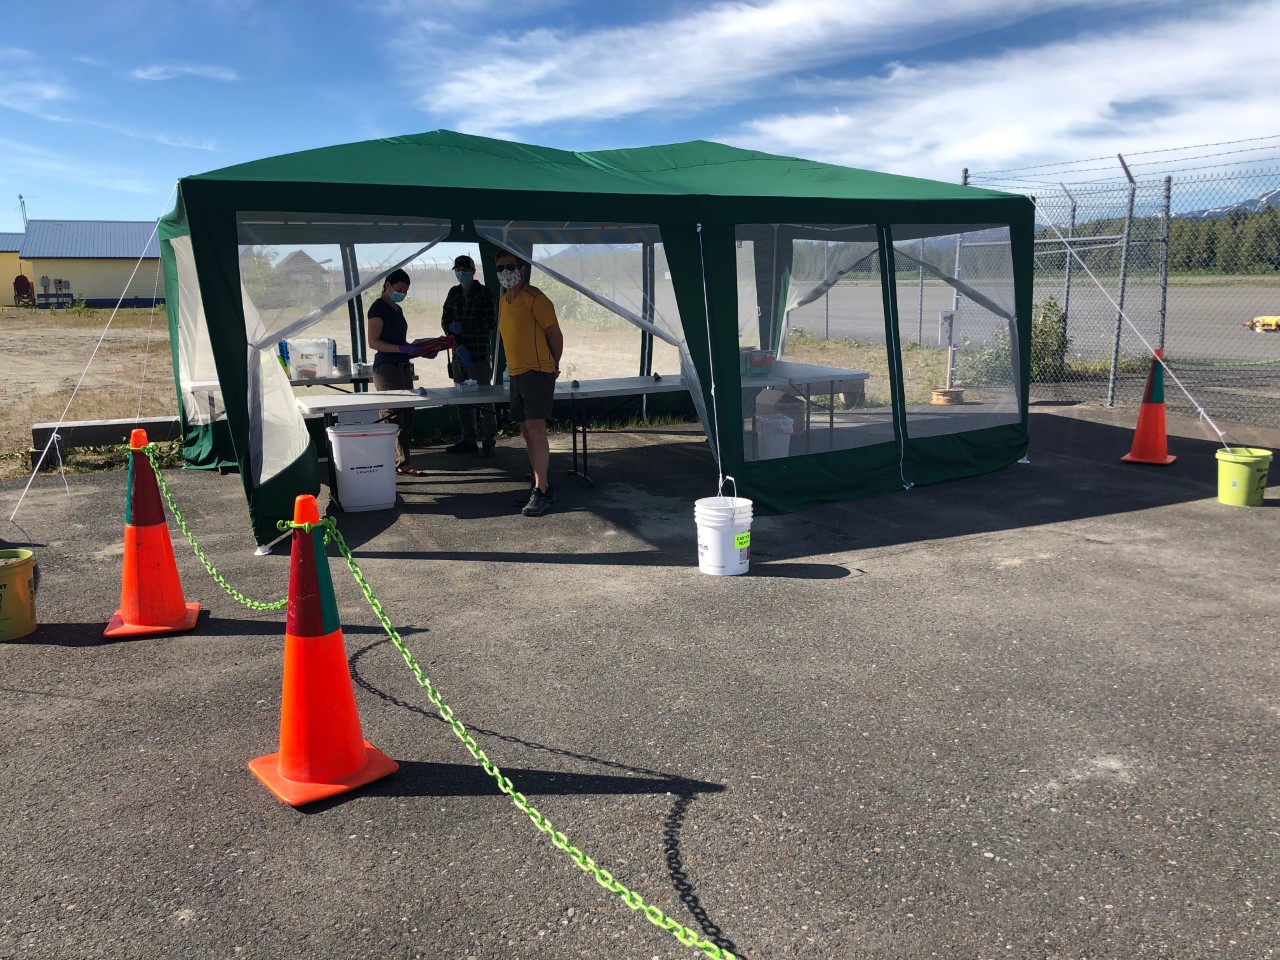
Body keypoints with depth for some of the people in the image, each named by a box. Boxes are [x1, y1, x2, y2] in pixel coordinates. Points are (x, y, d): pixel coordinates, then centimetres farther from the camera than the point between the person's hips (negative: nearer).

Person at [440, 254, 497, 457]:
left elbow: (488, 325, -8)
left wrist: (461, 328, -11)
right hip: (459, 355, 6)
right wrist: (458, 343, -5)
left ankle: (488, 441, 0)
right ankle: (468, 440, 16)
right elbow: (445, 321, 10)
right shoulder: (453, 293, 12)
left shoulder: (483, 293, -4)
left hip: (479, 354, -5)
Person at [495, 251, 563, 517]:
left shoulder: (534, 298, -10)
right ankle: (541, 482, 21)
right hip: (516, 374, 8)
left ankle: (541, 492, -14)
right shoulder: (503, 301, 15)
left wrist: (552, 366, 5)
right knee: (526, 432, 10)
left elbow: (555, 334, -7)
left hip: (537, 373, -8)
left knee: (536, 431, -15)